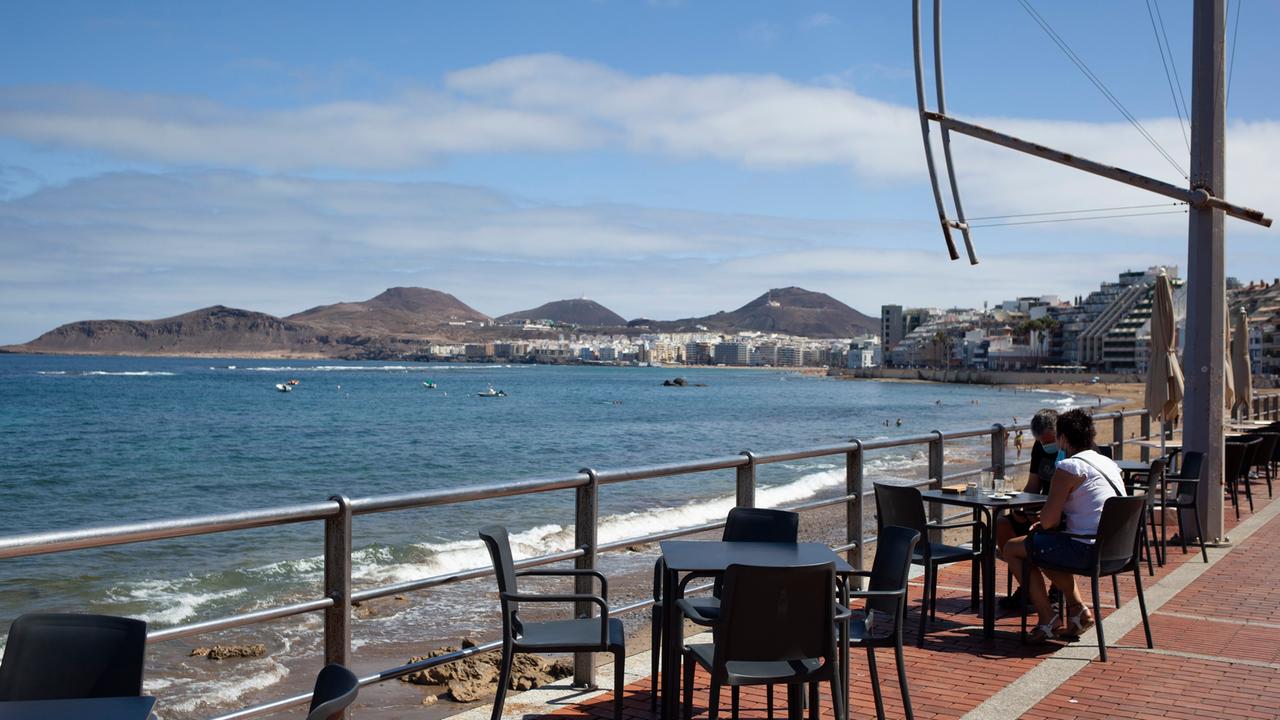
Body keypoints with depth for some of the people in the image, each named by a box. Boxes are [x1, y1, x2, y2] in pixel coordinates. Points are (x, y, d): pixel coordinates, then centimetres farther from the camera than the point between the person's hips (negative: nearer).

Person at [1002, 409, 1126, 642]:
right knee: (1044, 548, 31)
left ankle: (1047, 618, 5)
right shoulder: (1109, 463, 15)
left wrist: (1041, 524, 9)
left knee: (1012, 548, 5)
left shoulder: (1069, 467, -13)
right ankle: (1077, 608, 20)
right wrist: (1044, 524, 15)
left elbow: (1049, 520, -15)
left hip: (1090, 551, -9)